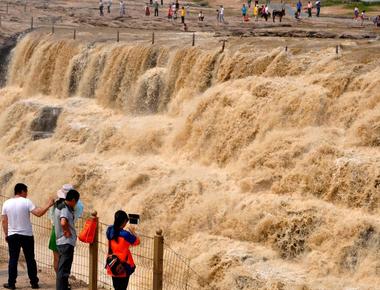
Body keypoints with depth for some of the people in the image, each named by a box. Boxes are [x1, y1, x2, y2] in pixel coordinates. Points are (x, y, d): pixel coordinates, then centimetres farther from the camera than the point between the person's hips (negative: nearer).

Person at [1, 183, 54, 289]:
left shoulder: (6, 203, 2)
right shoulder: (26, 202, -9)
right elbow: (38, 213, -17)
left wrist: (6, 235, 13)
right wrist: (48, 205, -6)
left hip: (12, 236, 2)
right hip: (26, 235, -2)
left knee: (13, 260, 7)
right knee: (30, 259, 7)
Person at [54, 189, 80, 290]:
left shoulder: (60, 206, 13)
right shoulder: (65, 209, -17)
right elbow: (63, 222, -34)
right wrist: (67, 231, -18)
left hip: (61, 241, 10)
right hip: (67, 242, -10)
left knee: (62, 269, 18)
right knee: (64, 270, -7)